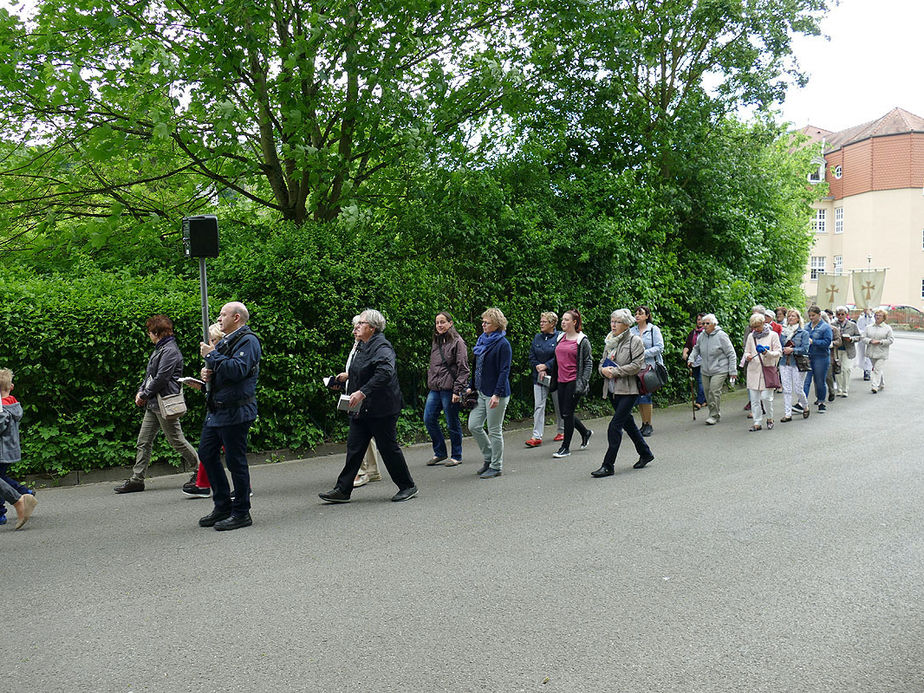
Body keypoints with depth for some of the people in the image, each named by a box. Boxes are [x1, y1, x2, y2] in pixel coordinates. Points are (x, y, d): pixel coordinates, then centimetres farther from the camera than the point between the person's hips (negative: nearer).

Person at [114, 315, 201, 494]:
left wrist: (145, 395, -11)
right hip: (153, 405, 10)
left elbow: (161, 378, -20)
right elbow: (150, 374, 22)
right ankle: (137, 479, 10)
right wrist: (141, 391, 7)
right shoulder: (159, 349, 18)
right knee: (143, 441, 7)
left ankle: (199, 469, 11)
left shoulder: (170, 351, -14)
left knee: (176, 440, -2)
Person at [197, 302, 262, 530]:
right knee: (206, 453, 12)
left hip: (235, 412, -10)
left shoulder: (248, 341, -11)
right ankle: (222, 506, 23)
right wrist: (208, 373, 6)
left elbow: (237, 369, -27)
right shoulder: (225, 341, 19)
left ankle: (241, 513, 8)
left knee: (235, 460, -3)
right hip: (216, 409, 10)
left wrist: (212, 356, -18)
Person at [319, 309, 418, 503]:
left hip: (380, 410, -9)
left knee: (389, 448, 1)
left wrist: (362, 392, -34)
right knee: (354, 447, 7)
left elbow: (385, 373, -31)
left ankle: (407, 486, 16)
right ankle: (342, 490, 11)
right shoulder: (362, 346, 14)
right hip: (361, 409, 9)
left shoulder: (382, 347, -15)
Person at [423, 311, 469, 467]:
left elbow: (463, 368, -11)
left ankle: (456, 456, 14)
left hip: (449, 388, -7)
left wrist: (457, 390, -17)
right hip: (435, 389, 7)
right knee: (428, 419, 5)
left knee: (452, 423, 1)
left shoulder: (457, 342, -7)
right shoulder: (435, 343, 15)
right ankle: (440, 452, 19)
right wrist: (430, 383, 14)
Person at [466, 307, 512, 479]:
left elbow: (504, 371, -17)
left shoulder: (503, 344, -13)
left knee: (494, 430, 1)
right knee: (474, 426, 7)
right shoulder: (482, 340, 11)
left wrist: (497, 394, -22)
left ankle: (496, 467, 13)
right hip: (481, 392, 8)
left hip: (495, 394, -8)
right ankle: (489, 457, 25)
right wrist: (471, 387, 16)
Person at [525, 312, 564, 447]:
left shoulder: (559, 337, -7)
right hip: (539, 378, 4)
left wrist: (545, 366, -18)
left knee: (558, 406, 11)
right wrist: (539, 370, -9)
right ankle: (537, 437, -7)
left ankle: (561, 431, 29)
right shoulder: (537, 338, 9)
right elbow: (532, 357, 7)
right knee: (538, 406, -4)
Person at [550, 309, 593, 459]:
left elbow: (588, 363, -6)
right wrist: (554, 379, 16)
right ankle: (585, 432, 34)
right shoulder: (560, 338, 12)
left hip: (574, 381, -7)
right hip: (561, 381, 7)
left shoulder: (582, 340, -5)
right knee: (564, 413, 9)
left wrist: (583, 382, -15)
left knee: (567, 413, -6)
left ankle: (565, 447, 5)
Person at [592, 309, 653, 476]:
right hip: (613, 390, 7)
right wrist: (604, 369, -6)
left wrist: (615, 371, -17)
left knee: (615, 426, -12)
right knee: (628, 423, 17)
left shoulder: (635, 340, -8)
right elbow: (602, 362, 17)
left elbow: (637, 365, -15)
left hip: (628, 390, -7)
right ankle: (645, 454, 35)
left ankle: (608, 466, -9)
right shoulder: (610, 341, 13)